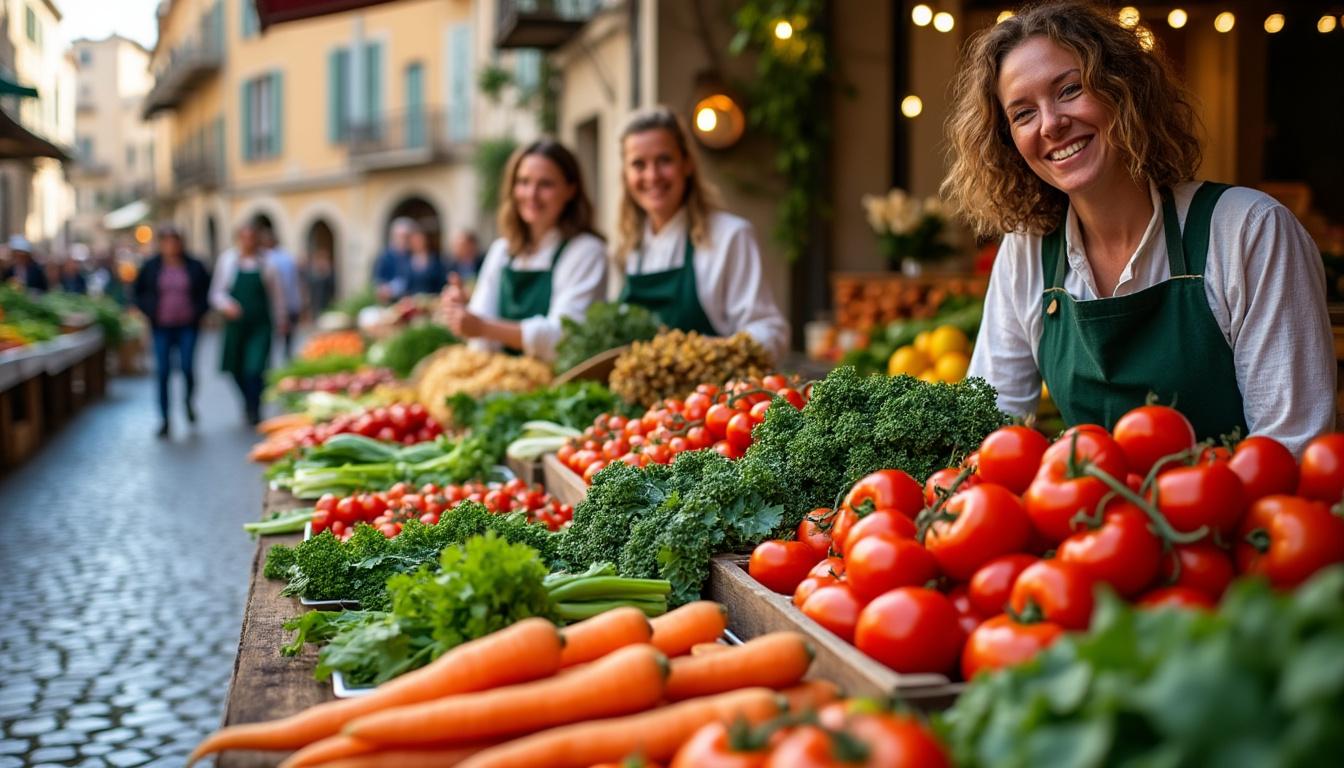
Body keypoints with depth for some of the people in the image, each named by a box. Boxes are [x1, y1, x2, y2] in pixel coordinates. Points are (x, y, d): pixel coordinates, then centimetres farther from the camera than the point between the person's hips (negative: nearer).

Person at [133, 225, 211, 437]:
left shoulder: (194, 266, 2)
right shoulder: (151, 266, 4)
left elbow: (207, 290, 11)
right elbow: (138, 292, 14)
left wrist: (199, 311, -1)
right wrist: (149, 311, 1)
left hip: (188, 326, -1)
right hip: (161, 327, 1)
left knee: (187, 367, -10)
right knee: (163, 371, -2)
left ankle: (189, 400, 23)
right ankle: (165, 418, 6)